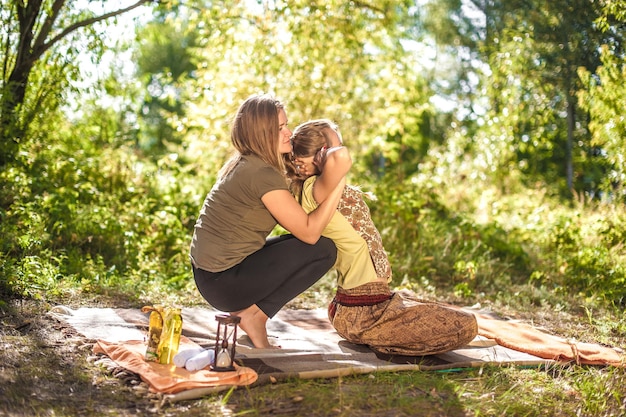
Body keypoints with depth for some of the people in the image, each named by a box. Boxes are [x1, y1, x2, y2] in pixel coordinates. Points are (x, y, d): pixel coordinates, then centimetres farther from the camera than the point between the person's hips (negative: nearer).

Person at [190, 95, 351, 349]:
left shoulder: (241, 164, 10)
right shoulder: (263, 174, -20)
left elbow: (295, 221, 13)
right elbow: (309, 232, -19)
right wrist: (338, 177, -19)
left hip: (209, 274, 9)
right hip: (222, 282, -9)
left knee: (298, 243, 18)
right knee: (323, 250, -8)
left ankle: (245, 309, 9)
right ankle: (254, 315, -4)